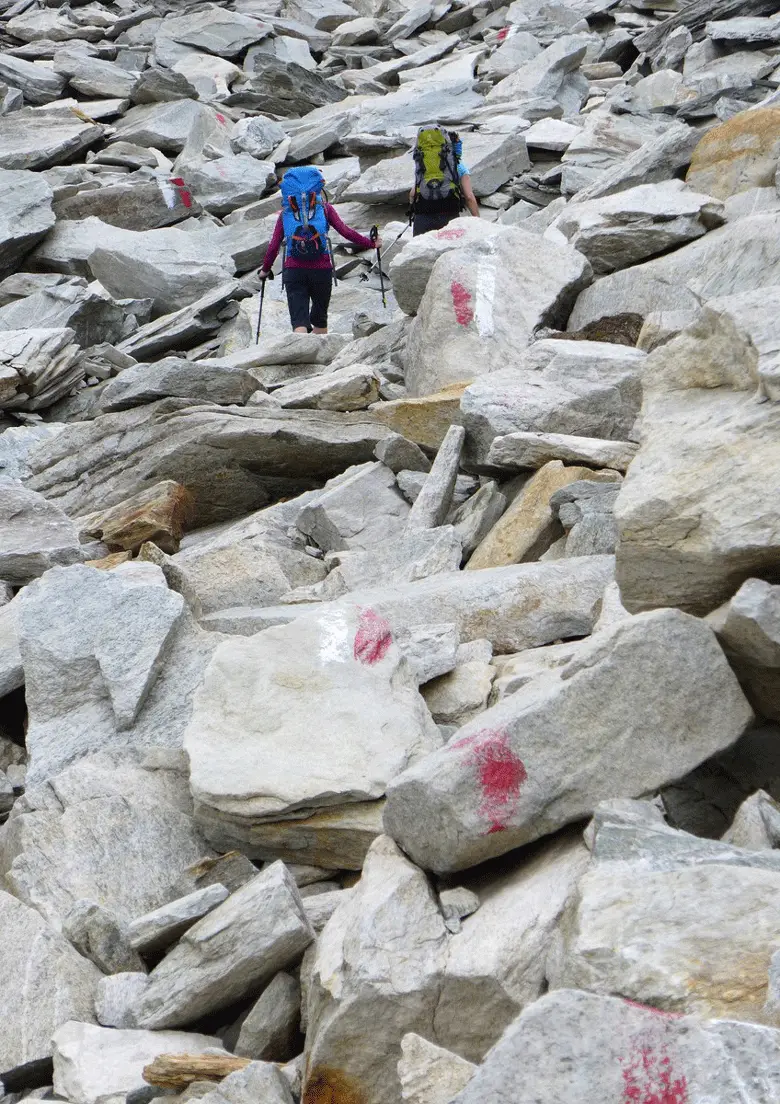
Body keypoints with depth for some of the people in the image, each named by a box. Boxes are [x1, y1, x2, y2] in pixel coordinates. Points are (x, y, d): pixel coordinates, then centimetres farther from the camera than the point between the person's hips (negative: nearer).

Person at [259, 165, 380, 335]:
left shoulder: (286, 210, 13)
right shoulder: (324, 207, 9)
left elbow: (273, 245, 10)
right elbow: (345, 231, 1)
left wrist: (265, 270, 22)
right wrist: (371, 244, 11)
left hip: (293, 270, 0)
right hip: (322, 269, 0)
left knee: (298, 320, -5)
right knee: (319, 317, 18)